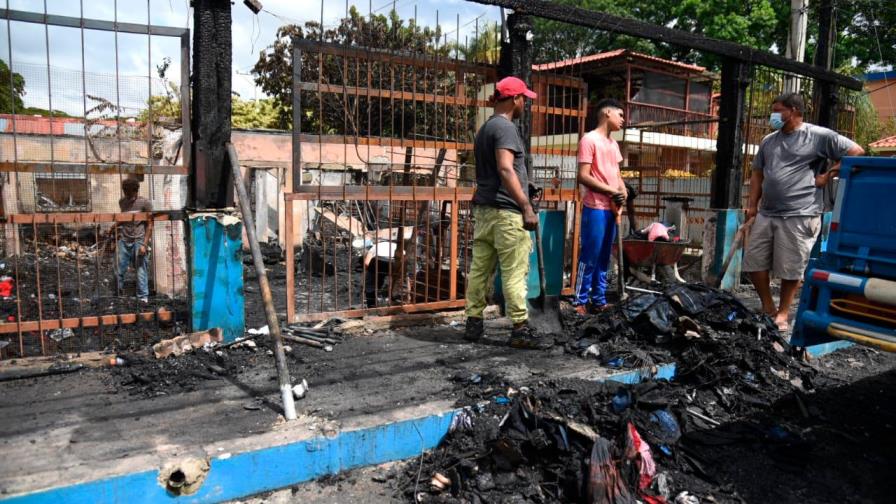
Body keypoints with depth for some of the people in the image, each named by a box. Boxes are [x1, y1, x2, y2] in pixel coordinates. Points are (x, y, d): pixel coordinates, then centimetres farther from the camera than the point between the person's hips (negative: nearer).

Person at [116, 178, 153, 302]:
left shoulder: (145, 203, -5)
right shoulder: (122, 202, 10)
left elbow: (149, 225, -5)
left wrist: (144, 244, -10)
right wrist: (117, 224, 9)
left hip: (138, 241, -4)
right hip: (124, 240, 4)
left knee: (141, 272, -1)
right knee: (119, 270, 6)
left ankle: (143, 298, 9)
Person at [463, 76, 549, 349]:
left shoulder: (485, 128, 21)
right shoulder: (505, 127, -9)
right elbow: (505, 170, -20)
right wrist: (527, 207, -20)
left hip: (483, 208, 9)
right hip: (505, 212, -9)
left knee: (480, 268, 9)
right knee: (514, 272, -6)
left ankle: (474, 323, 13)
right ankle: (521, 329, -2)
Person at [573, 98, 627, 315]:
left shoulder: (613, 143, 17)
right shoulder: (589, 139, -8)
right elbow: (583, 177, -14)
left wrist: (623, 191, 1)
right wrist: (611, 191, -14)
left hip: (612, 209, 8)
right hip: (595, 209, -8)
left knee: (604, 258, 11)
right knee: (589, 257, -4)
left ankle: (599, 301, 18)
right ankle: (580, 302, 4)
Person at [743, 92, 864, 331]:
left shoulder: (819, 136, -2)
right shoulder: (768, 141, 16)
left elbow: (856, 152, -1)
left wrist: (828, 176, -4)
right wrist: (752, 205, 11)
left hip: (799, 216, -6)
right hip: (766, 214, 6)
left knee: (790, 269, 1)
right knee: (754, 262, 5)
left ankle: (783, 313, 17)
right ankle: (767, 307, 21)